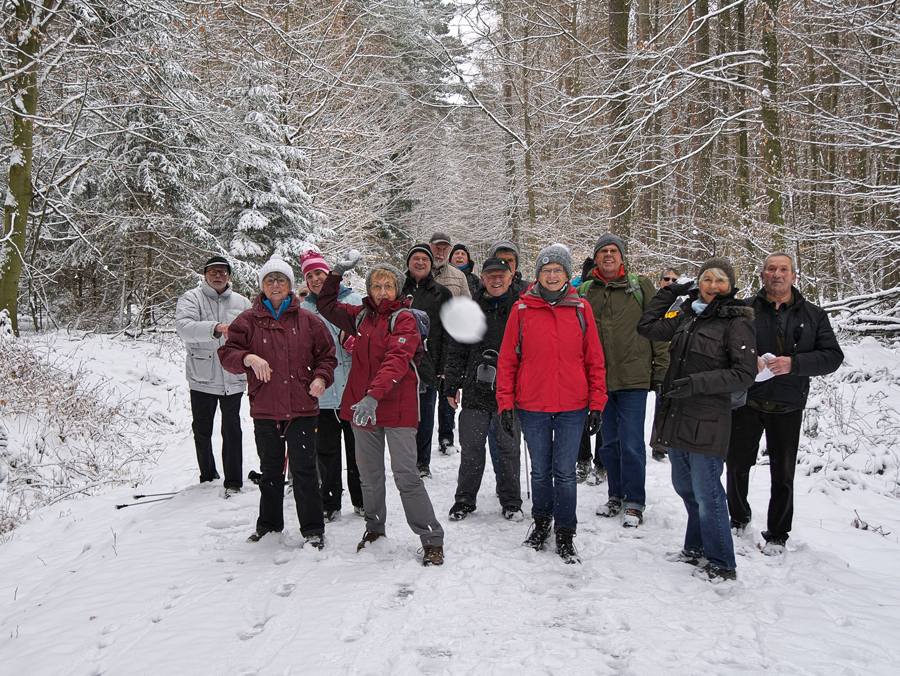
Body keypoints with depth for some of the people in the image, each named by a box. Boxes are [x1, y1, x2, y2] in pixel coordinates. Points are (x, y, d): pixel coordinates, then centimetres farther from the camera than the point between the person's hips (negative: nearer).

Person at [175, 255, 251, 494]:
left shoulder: (241, 303, 9)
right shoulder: (191, 299, -1)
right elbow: (184, 326, -20)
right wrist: (214, 329, -35)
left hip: (233, 378, 1)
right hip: (202, 378, -1)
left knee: (232, 429, 1)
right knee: (202, 430, 11)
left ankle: (233, 482, 11)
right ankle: (208, 477, 29)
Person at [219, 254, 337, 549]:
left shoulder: (308, 320, 4)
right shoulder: (248, 320, 4)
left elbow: (326, 354, 9)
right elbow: (227, 353, -1)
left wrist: (321, 378, -9)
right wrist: (248, 358, -21)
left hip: (302, 408, -1)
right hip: (264, 409, 2)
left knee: (304, 470, 1)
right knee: (270, 470, 16)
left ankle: (313, 529, 14)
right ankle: (269, 525, 32)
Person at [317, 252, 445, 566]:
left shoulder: (403, 318, -7)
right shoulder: (361, 315, 11)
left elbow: (397, 360, -21)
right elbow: (327, 306, 24)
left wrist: (374, 395, -34)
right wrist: (336, 273, 11)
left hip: (397, 405, -5)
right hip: (361, 403, 6)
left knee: (406, 474, -8)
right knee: (369, 473, 16)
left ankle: (432, 539, 1)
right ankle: (374, 526, 36)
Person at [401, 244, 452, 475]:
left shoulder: (441, 294, 7)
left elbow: (448, 334, 3)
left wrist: (443, 367, -5)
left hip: (428, 363, -1)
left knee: (425, 416, 5)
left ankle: (422, 462, 16)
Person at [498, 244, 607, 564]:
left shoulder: (580, 309, 2)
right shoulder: (522, 309, 0)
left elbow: (595, 360, 5)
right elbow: (507, 359, 2)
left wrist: (596, 404, 1)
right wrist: (505, 403, -3)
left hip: (572, 406, 0)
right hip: (532, 406, 0)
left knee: (565, 472, 4)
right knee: (540, 470, 13)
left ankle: (565, 534, 19)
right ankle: (541, 522, 34)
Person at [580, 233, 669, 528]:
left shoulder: (641, 287, 3)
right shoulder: (584, 291, 9)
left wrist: (660, 370, -3)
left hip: (633, 379, -3)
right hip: (599, 380, 3)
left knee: (631, 443, -2)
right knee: (609, 442, 12)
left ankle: (634, 502, 12)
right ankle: (616, 495, 28)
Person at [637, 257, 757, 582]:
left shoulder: (737, 323, -7)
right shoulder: (688, 316, 13)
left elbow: (744, 374, -12)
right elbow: (647, 327, 20)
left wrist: (697, 382, -21)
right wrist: (668, 293, 16)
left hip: (707, 421, -7)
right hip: (676, 416, 7)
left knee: (706, 492, -1)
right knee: (684, 487, 17)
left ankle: (722, 565, 14)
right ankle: (696, 548, 35)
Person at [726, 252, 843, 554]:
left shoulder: (813, 315, 6)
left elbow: (832, 356, -1)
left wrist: (794, 363, -17)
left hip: (787, 408, 1)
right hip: (747, 403, -1)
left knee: (783, 474, 9)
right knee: (738, 465, 10)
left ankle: (777, 534, 25)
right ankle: (739, 518, 34)